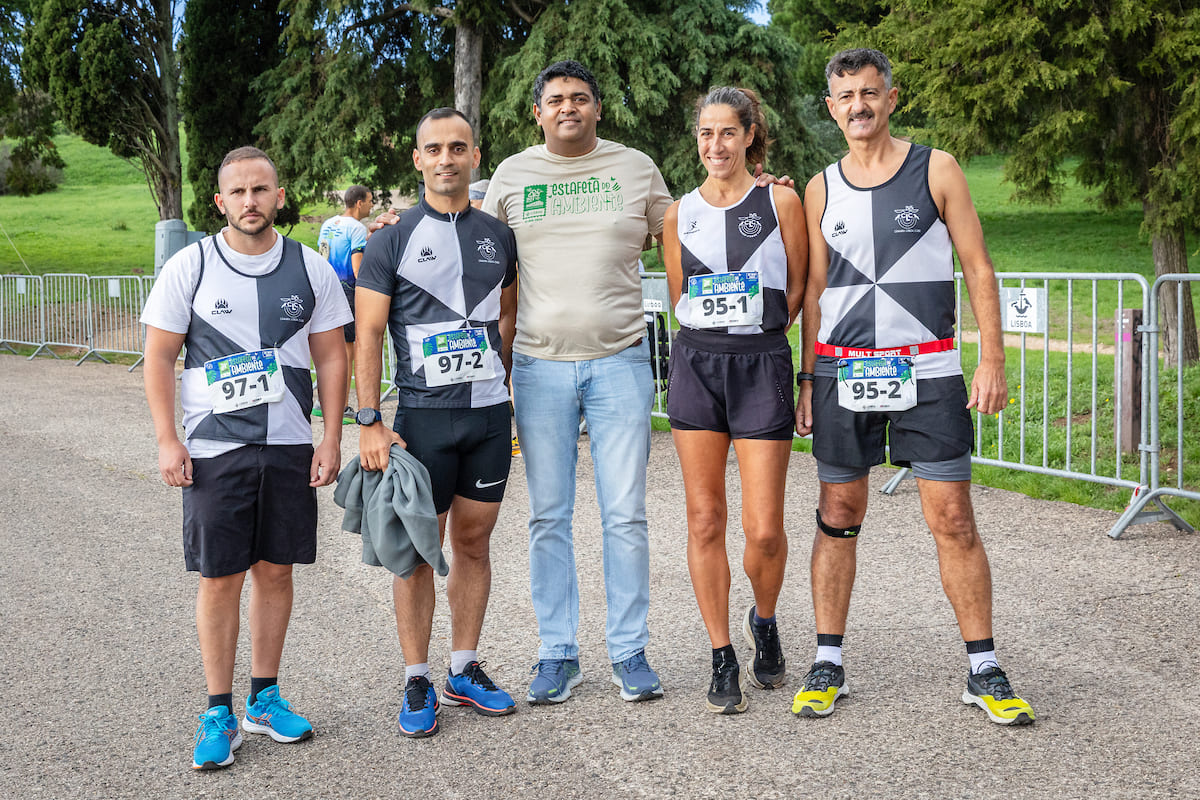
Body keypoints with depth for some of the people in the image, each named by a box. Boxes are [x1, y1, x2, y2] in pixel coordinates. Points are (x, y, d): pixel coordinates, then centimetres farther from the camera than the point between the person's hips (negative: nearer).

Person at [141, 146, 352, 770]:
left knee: (276, 571, 8)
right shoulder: (189, 267, -1)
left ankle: (266, 697, 22)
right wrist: (167, 440, -7)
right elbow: (159, 357, 1)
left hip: (290, 446, 2)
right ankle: (218, 713, 10)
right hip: (214, 448, -2)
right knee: (219, 578, 0)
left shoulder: (311, 269, 4)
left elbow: (331, 357, 9)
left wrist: (332, 437, 1)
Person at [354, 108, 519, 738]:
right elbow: (368, 335, -5)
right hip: (423, 415, -4)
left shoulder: (497, 236, 10)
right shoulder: (392, 240, -2)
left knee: (474, 543, 10)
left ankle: (464, 671, 20)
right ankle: (417, 682, 11)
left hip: (490, 411, 4)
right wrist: (369, 422, -12)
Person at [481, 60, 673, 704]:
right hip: (540, 364, 1)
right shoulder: (512, 175, 8)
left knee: (625, 514, 0)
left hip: (621, 361, -1)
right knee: (549, 517, 5)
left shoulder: (636, 168, 7)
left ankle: (630, 652, 12)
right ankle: (558, 655, 14)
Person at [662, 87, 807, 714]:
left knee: (764, 528, -5)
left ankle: (764, 622, 26)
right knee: (705, 520, 2)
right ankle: (722, 659, 13)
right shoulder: (680, 214, 9)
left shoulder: (781, 202, 2)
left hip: (762, 365, -2)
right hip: (695, 367, 2)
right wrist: (717, 337, 9)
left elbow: (798, 291, 8)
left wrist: (755, 333, 9)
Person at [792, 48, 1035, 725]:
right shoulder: (822, 189, 10)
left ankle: (985, 670, 4)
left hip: (927, 370, -2)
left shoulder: (936, 170, 3)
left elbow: (978, 269, 2)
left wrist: (993, 361, -5)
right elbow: (814, 289, 14)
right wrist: (808, 381, 8)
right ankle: (828, 664, 15)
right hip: (841, 371, 2)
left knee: (952, 517, -4)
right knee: (839, 514, 6)